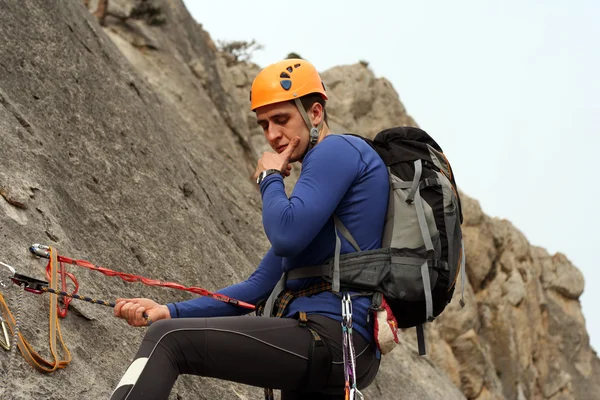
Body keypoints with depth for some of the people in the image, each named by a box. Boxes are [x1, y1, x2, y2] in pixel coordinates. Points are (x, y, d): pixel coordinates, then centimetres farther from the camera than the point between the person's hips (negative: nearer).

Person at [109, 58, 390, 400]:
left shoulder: (338, 150, -2)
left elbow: (286, 237, -20)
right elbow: (261, 287, 22)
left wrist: (269, 178, 1)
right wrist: (170, 311, 12)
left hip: (330, 336, -10)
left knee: (168, 341, -13)